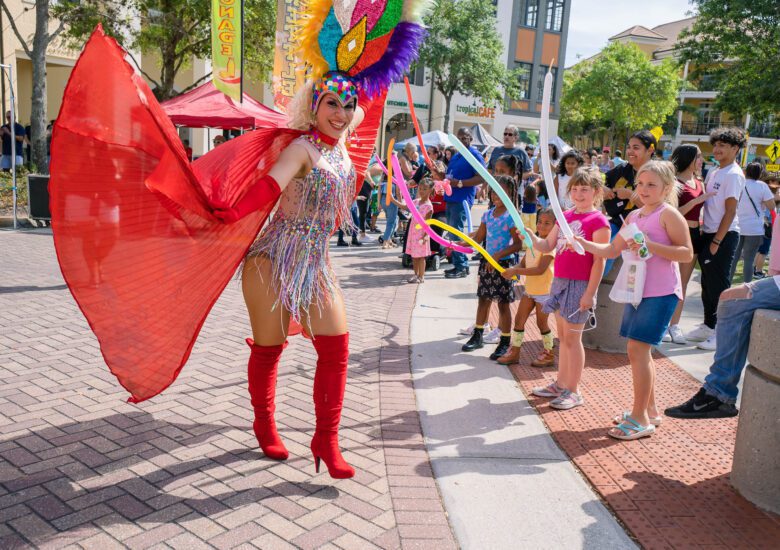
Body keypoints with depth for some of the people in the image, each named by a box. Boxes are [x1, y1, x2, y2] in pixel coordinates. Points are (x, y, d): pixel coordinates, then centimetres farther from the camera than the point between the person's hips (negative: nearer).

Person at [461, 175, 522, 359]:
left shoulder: (510, 217, -13)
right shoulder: (488, 215, 7)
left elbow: (517, 244, -17)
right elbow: (478, 238, 15)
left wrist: (498, 255, -26)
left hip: (502, 264, -6)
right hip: (486, 261, 6)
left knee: (503, 303, 2)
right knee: (483, 299, 15)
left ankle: (505, 343, 12)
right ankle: (477, 336, 27)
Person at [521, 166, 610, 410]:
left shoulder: (598, 221, -11)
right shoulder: (566, 216, 12)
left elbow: (599, 261, -14)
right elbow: (547, 246, 14)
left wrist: (590, 293, -16)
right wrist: (530, 236, -5)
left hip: (580, 285, -7)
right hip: (560, 281, 7)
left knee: (572, 337, -2)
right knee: (563, 335, 15)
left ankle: (573, 391, 9)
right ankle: (561, 384, 26)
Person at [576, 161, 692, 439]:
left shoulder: (668, 214, -8)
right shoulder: (634, 216, 14)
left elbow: (687, 253, -14)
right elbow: (612, 250, 15)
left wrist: (651, 245, -24)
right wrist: (582, 243, 2)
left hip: (661, 293, -8)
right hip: (637, 291, 8)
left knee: (637, 349, -11)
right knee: (640, 351, 13)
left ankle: (640, 418, -2)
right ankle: (650, 410, 28)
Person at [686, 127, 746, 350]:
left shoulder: (733, 175, -11)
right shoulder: (713, 173, 13)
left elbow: (730, 211, -15)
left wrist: (716, 241, -17)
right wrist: (703, 233, 9)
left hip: (724, 236, -8)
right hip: (709, 233, 8)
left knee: (719, 285, -3)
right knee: (707, 283, 15)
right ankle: (708, 326, 27)